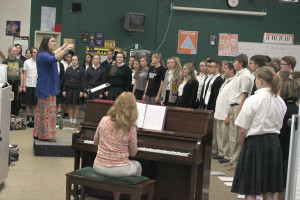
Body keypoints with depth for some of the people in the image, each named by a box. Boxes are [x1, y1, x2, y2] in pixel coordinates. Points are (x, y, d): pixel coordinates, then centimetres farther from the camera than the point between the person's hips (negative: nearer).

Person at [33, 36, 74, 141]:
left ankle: (39, 133, 18)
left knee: (45, 111, 12)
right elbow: (53, 59, -36)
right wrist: (65, 50, -41)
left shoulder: (49, 53, 13)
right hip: (45, 88, -9)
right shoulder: (42, 55, -16)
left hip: (50, 88, 9)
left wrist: (63, 47, 48)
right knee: (46, 111, -6)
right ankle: (46, 135, -2)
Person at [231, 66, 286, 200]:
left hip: (255, 143, -6)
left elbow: (243, 130, -12)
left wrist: (242, 145, 4)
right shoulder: (281, 102, 5)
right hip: (274, 143, 6)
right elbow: (279, 126, 11)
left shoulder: (252, 100, -14)